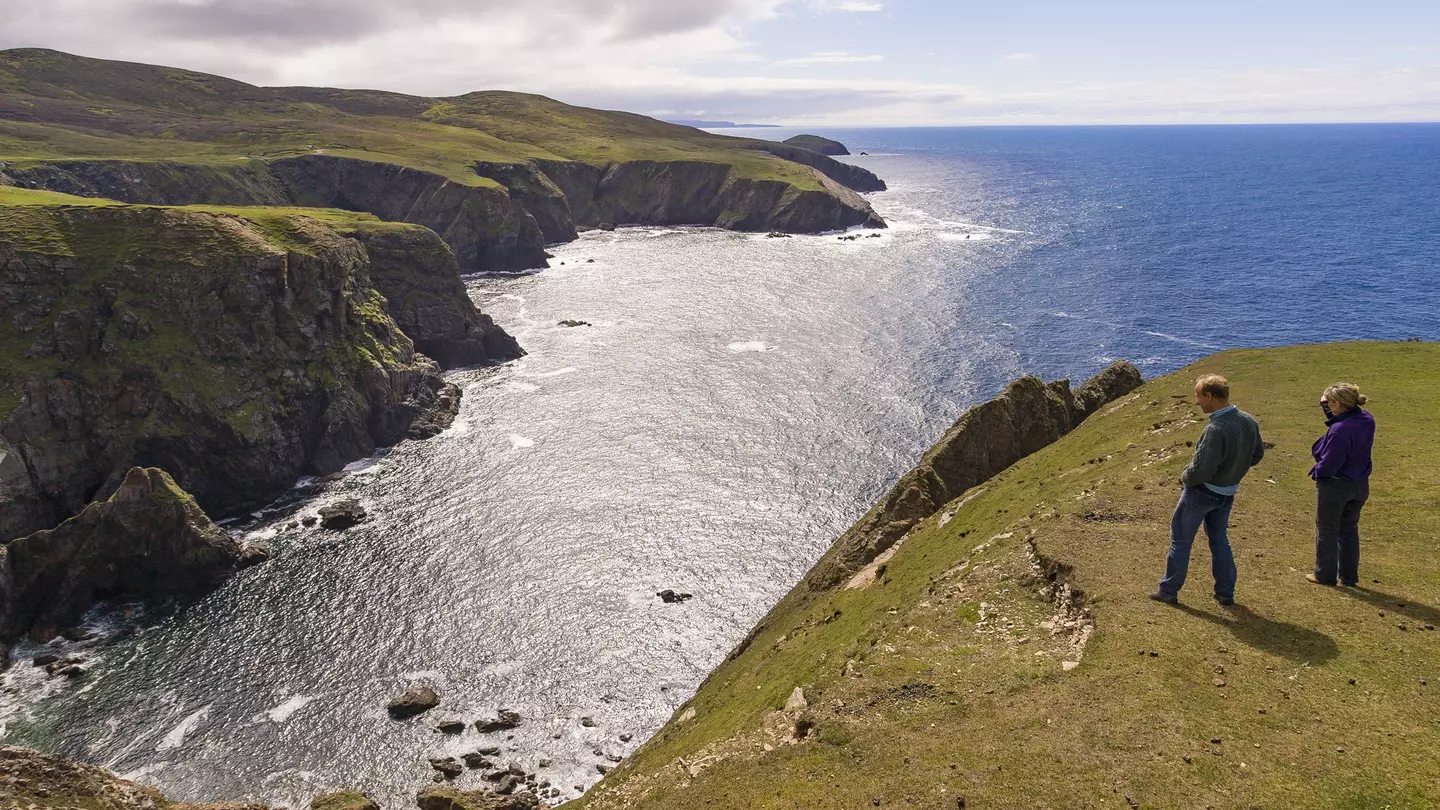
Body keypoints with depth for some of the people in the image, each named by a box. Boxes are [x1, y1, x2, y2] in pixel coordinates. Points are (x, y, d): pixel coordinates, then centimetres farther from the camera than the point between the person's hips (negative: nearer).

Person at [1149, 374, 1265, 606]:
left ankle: (1169, 591, 19)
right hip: (1227, 493, 7)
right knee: (1219, 540, 22)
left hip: (1201, 492, -7)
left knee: (1180, 540, 9)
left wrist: (1185, 477, -11)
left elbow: (1200, 471, -31)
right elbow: (1257, 455, 10)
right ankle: (1225, 593, 28)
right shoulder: (1249, 421, -5)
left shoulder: (1216, 429, -32)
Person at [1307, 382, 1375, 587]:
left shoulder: (1340, 430, -30)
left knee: (1327, 531, 11)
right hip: (1360, 485, 8)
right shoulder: (1367, 420, -5)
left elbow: (1329, 464, -25)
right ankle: (1349, 576, 30)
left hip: (1334, 486, -8)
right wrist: (1327, 408, -3)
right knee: (1350, 529, 21)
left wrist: (1316, 471, -5)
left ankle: (1325, 574, 24)